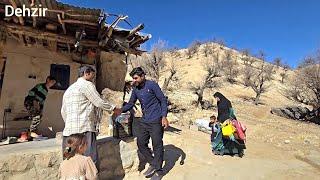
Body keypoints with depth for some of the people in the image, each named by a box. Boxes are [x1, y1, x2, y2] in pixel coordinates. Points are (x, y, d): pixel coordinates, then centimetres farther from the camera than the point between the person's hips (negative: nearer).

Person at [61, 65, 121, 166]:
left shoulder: (69, 89, 23)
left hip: (68, 129, 9)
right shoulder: (87, 85, -2)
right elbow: (99, 103, -4)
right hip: (85, 129, -8)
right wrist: (114, 109, 9)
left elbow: (63, 111, 24)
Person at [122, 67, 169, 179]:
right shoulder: (135, 89, 7)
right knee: (141, 143, 10)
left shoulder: (152, 85, -10)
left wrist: (164, 117, -17)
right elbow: (130, 104, 12)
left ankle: (158, 171, 20)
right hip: (144, 121, 7)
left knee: (157, 145, 2)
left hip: (156, 121, -7)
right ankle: (152, 164, 30)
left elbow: (163, 100, -9)